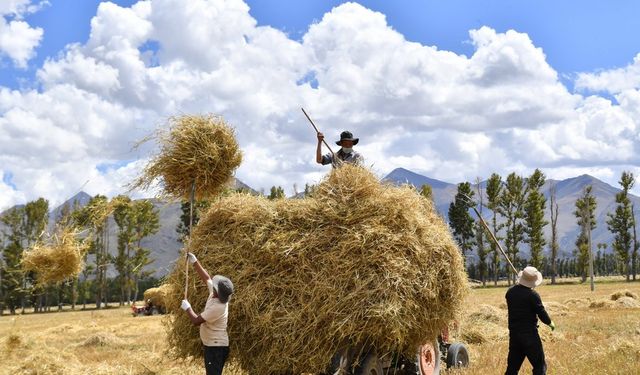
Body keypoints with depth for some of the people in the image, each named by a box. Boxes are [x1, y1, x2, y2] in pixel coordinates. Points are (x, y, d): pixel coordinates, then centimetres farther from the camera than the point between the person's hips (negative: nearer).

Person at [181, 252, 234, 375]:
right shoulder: (214, 295, -1)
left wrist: (187, 308, -6)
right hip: (211, 344, 10)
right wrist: (194, 262, 12)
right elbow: (206, 278, 14)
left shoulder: (217, 307, -26)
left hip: (216, 347, -10)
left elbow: (196, 321, -21)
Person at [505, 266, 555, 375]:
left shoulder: (510, 292, 3)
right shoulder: (532, 295, -14)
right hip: (529, 334, -6)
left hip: (513, 334, 6)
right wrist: (550, 323, 7)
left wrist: (518, 285, 29)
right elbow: (542, 313, -12)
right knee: (540, 366, 1)